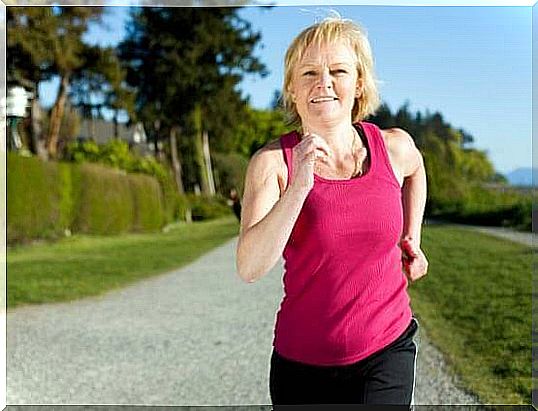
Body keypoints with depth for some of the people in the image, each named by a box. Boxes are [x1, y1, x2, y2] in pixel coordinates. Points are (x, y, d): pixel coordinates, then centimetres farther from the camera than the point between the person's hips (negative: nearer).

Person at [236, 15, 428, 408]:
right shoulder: (272, 161, -11)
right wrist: (299, 185, -30)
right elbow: (249, 269, -23)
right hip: (303, 358, 0)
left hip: (387, 350, 1)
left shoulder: (395, 147, -3)